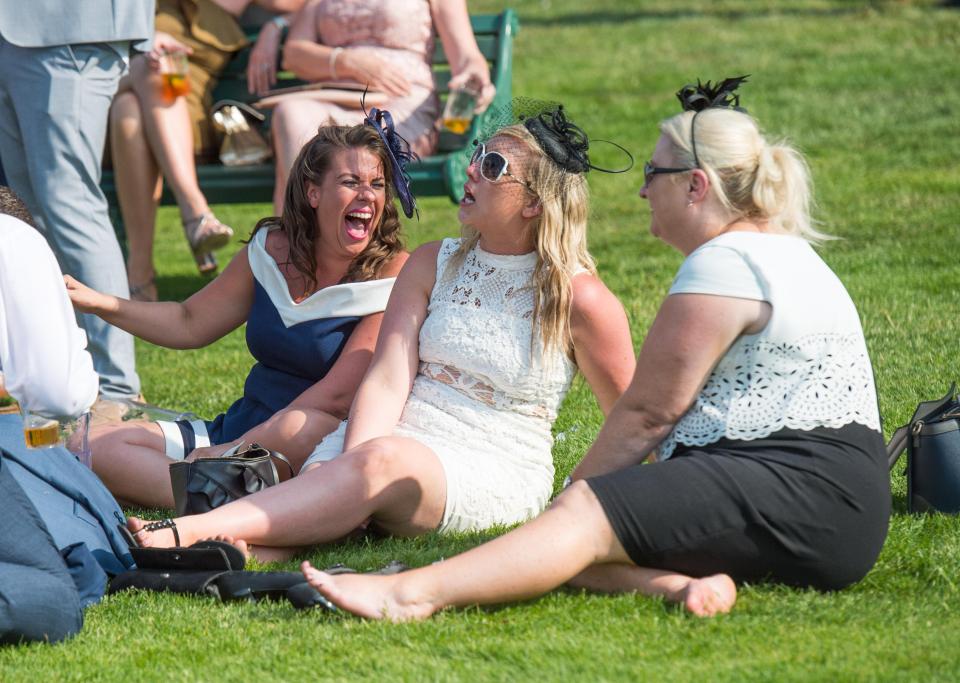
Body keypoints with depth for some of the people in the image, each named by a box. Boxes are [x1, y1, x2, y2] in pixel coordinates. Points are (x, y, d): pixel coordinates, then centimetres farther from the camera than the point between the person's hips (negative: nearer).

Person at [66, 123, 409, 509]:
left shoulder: (392, 275, -9)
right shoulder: (272, 251, 6)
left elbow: (337, 396, -16)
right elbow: (190, 324, 20)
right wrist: (99, 303, 7)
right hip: (240, 429, 6)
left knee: (301, 428, -42)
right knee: (99, 447, -11)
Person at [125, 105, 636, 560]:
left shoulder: (576, 296, -2)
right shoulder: (431, 266, 11)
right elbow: (386, 382, -2)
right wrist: (349, 474, -20)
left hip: (497, 466, -5)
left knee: (385, 461, -36)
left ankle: (187, 530, -51)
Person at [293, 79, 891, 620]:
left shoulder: (724, 262, -10)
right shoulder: (779, 252, 24)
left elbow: (647, 412, -9)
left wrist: (578, 491, 1)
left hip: (809, 491, -10)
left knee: (586, 512, -23)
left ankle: (413, 595, -37)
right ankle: (681, 583, -35)